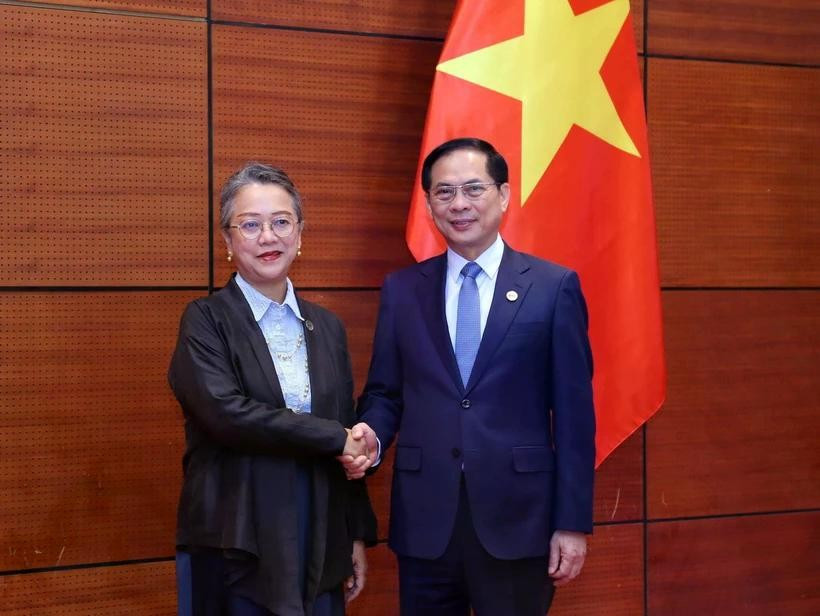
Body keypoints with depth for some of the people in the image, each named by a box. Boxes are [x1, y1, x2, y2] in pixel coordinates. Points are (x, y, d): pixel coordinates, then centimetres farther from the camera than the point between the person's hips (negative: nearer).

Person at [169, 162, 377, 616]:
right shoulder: (206, 319, -5)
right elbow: (225, 411, -20)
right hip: (236, 545, -4)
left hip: (320, 544, 5)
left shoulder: (327, 327, 10)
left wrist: (357, 534, 10)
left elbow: (349, 436, 13)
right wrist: (334, 439, -15)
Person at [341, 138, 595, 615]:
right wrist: (371, 434, -11)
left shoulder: (555, 287, 0)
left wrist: (573, 522, -4)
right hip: (424, 520, 2)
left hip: (517, 518, -2)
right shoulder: (401, 290, 8)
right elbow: (385, 393, 12)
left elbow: (573, 412, -1)